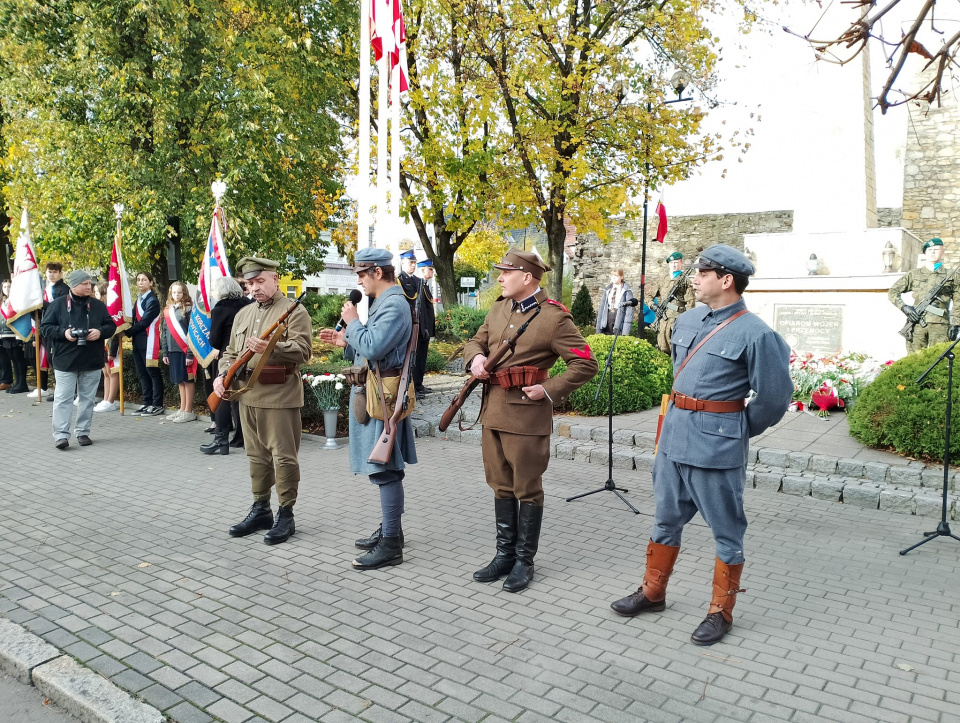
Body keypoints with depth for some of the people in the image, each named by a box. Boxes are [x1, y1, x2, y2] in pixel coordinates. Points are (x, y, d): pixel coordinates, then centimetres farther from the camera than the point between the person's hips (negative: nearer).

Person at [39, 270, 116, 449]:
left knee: (87, 398, 9)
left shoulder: (98, 305, 6)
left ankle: (83, 432, 19)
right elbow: (45, 328, 0)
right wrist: (63, 332, -17)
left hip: (92, 362, 3)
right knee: (63, 398, -2)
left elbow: (111, 326, 9)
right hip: (65, 361, -3)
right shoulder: (57, 304, -1)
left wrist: (100, 332, -12)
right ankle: (61, 435, 1)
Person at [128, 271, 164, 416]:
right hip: (138, 341, 8)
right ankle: (147, 403, 17)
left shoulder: (152, 301, -9)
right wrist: (131, 332, -4)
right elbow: (135, 320, 14)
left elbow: (144, 322, -14)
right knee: (142, 373, 11)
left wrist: (128, 332, -7)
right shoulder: (138, 299, 16)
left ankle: (157, 405, 0)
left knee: (153, 372, -4)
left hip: (149, 341, -8)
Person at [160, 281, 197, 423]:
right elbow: (165, 332, 15)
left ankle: (188, 411, 5)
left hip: (185, 350, -6)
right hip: (173, 350, 6)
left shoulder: (188, 309, -6)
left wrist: (190, 354, -15)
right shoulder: (167, 310, 12)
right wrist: (164, 352, 11)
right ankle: (182, 409, 21)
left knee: (188, 380, 0)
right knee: (179, 380, 12)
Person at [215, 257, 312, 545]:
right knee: (257, 455, 14)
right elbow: (231, 351, 20)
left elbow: (303, 350, -16)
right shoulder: (242, 314, 17)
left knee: (284, 456, -1)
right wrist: (222, 374, 2)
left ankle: (285, 515, 8)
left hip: (280, 396, -7)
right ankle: (260, 510, 25)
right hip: (248, 395, 7)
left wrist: (269, 348, -28)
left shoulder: (294, 311, -5)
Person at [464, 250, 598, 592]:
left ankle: (524, 561, 20)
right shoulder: (499, 309, 10)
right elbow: (476, 341, 20)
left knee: (527, 490, 6)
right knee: (501, 487, 15)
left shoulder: (554, 318, -11)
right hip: (493, 413, 7)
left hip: (527, 418, -7)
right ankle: (505, 554, 29)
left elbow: (586, 364, -10)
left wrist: (549, 390, -15)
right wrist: (475, 357, -4)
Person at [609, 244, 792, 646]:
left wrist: (736, 431, 3)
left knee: (726, 531, 8)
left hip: (716, 446, -7)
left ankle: (720, 613, 23)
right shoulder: (687, 321, 7)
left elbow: (774, 396, -7)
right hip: (674, 436, 7)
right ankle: (652, 592, 35)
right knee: (666, 519, 19)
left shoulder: (754, 334, -14)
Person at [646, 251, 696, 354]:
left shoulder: (685, 281, 4)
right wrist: (652, 305, 3)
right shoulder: (662, 279, 14)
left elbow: (690, 302, -1)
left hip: (677, 319, -4)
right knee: (662, 349, 6)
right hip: (663, 317, 4)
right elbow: (649, 294, 20)